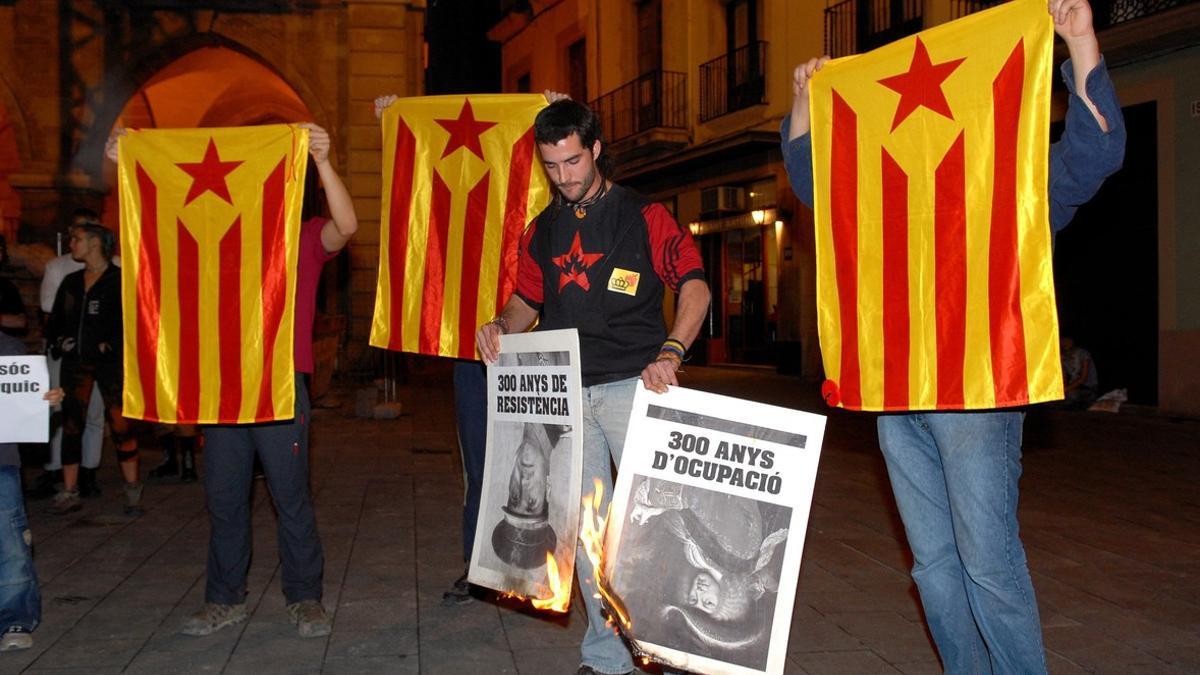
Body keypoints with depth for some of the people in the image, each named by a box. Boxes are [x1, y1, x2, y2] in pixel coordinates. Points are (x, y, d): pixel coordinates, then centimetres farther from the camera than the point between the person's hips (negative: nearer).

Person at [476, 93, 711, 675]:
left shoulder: (644, 216, 2)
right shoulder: (542, 230, 17)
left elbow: (694, 285, -6)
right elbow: (528, 301, 23)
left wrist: (670, 352, -22)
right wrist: (502, 327, 0)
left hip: (633, 386, -4)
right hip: (564, 392, 5)